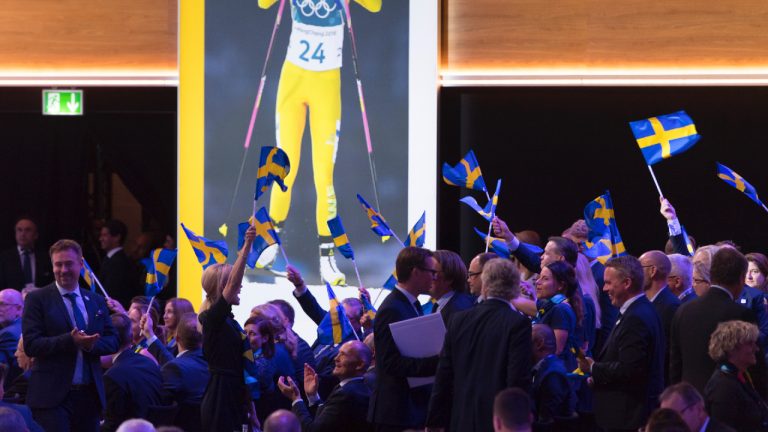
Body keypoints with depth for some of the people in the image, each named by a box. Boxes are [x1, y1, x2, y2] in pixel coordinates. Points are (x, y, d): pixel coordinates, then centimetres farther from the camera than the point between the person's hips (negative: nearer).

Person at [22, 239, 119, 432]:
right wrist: (71, 341, -21)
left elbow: (112, 341, 11)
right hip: (53, 395, -5)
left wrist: (92, 344, -12)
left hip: (89, 394, 5)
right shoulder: (37, 299, 0)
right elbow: (31, 345, -9)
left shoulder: (97, 301, 14)